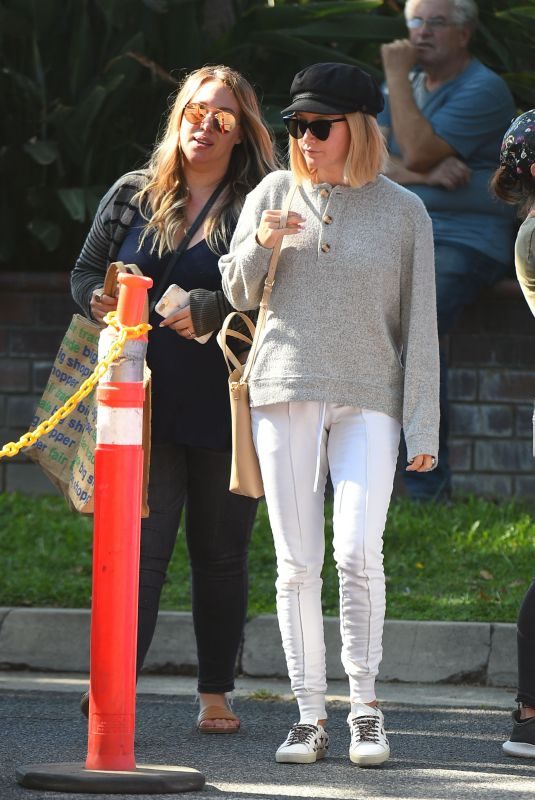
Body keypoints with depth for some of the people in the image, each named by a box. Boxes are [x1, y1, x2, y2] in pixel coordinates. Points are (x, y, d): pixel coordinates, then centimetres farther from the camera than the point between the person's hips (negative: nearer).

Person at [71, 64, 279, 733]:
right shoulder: (133, 196, 11)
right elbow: (85, 273, 16)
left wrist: (209, 312, -18)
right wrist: (100, 300, -6)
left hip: (226, 408, -1)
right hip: (147, 402, 1)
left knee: (221, 552, 7)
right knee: (142, 541, -8)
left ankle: (216, 695, 14)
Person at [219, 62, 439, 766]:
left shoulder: (403, 211, 4)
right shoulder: (274, 194, 9)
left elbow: (419, 324, 5)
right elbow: (238, 296, 16)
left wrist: (424, 427, 0)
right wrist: (260, 245, -6)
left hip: (368, 399, -2)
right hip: (285, 391, 2)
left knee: (358, 551, -16)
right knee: (297, 563, 0)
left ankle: (365, 706, -3)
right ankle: (309, 715, 5)